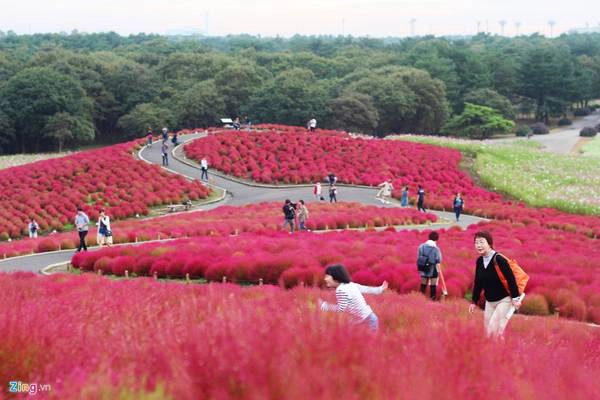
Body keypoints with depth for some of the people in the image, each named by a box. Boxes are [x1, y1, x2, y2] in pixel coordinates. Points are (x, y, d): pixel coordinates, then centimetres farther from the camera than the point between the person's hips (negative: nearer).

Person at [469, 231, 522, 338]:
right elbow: (478, 282, 10)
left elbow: (511, 279, -18)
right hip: (489, 302, 7)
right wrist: (474, 301, 13)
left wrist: (515, 298, -17)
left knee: (494, 330, -14)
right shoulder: (479, 261, 1)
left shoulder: (499, 259, -20)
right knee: (487, 331, 7)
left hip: (504, 300, -7)